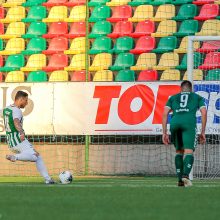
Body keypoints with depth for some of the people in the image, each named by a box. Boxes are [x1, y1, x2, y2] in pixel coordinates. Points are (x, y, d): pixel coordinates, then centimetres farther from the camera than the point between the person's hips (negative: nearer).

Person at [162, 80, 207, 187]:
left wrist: (164, 133, 16)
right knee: (189, 151, -10)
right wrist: (203, 132, 14)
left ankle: (180, 179, 10)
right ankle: (185, 175, -34)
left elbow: (165, 114, 17)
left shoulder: (173, 98, 29)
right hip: (189, 123, -2)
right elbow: (204, 113, 13)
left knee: (179, 151, 18)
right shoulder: (197, 97, 26)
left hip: (175, 123, 2)